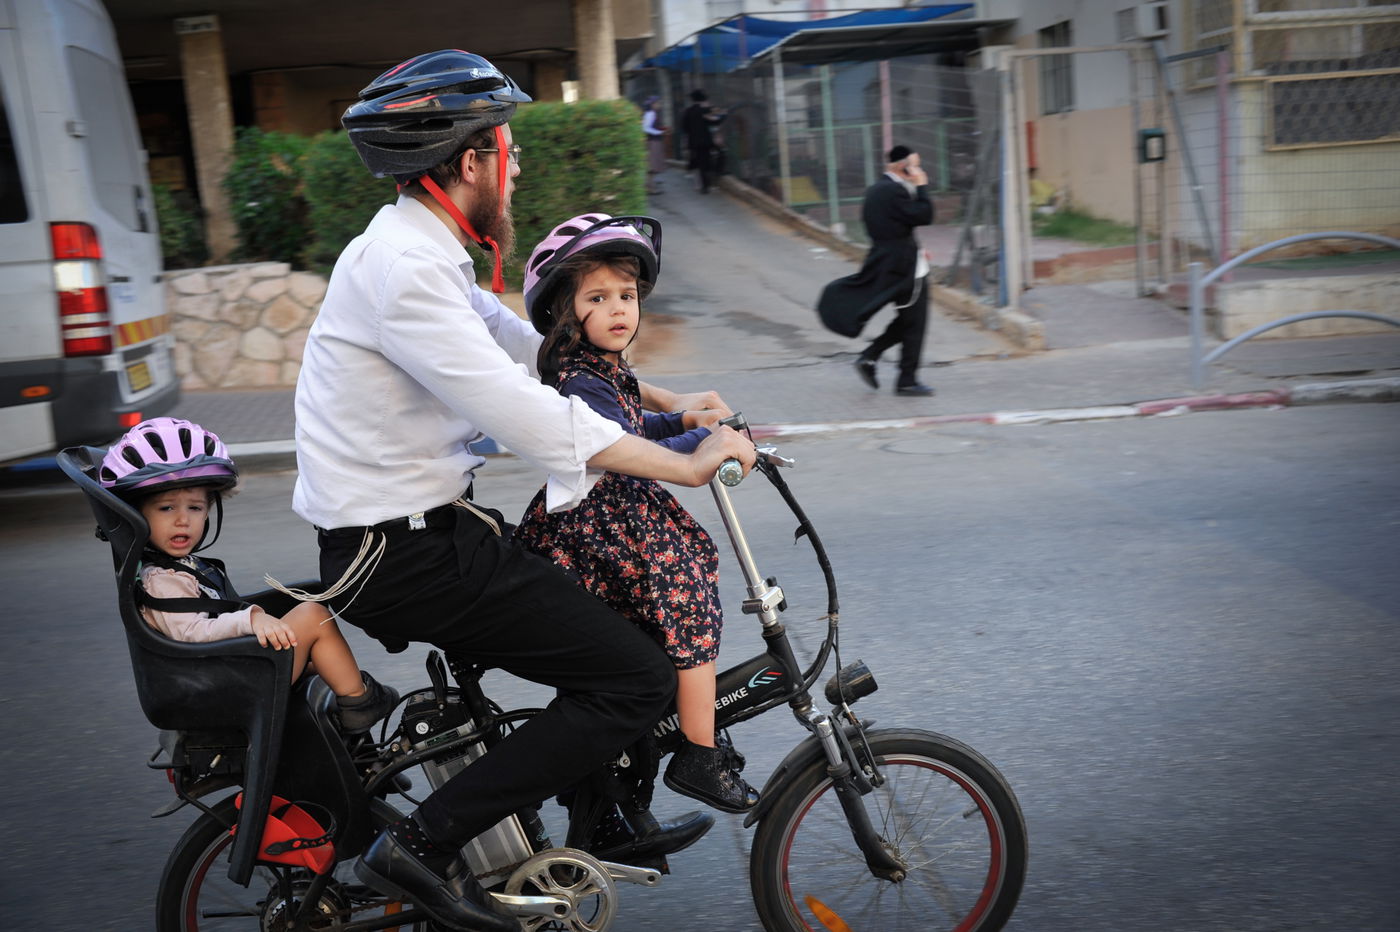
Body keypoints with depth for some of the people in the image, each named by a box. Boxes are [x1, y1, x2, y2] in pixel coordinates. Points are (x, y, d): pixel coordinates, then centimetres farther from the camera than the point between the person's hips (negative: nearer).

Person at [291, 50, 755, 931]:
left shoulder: (424, 252, 11)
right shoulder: (402, 266, -21)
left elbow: (534, 351, 18)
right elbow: (526, 414, -27)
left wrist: (669, 401, 11)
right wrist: (688, 467, -22)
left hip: (423, 525, 10)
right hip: (403, 555, -10)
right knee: (638, 679, -10)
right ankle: (422, 844, -2)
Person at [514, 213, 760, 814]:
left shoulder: (602, 368, 11)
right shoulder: (579, 380, -22)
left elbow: (628, 426, 27)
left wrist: (686, 420, 13)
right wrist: (707, 441, -24)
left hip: (621, 517, 10)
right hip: (599, 528, -10)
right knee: (692, 606, -7)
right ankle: (699, 758, 2)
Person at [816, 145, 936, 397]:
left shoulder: (875, 189, 12)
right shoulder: (894, 191, -19)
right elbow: (924, 216, -21)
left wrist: (914, 250, 20)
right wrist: (921, 186, -11)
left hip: (883, 261, 9)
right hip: (905, 265, -9)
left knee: (906, 320, 18)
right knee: (913, 323, 0)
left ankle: (869, 357, 11)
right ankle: (907, 381, 7)